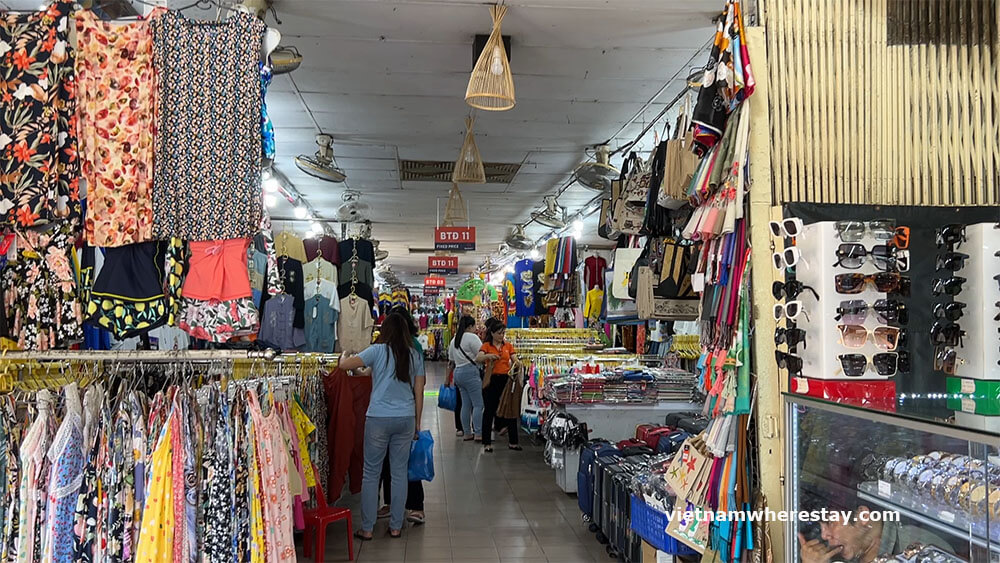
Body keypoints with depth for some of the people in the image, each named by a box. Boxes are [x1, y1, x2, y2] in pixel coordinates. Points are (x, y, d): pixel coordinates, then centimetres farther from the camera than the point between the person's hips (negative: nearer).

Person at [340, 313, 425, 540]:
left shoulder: (378, 351, -4)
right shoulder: (415, 356, 7)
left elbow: (344, 365, -10)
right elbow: (419, 392, 8)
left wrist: (345, 359, 14)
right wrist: (417, 422, 16)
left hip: (379, 419, -3)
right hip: (406, 419, 3)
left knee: (371, 473, 6)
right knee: (399, 472, 11)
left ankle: (366, 529, 11)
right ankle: (396, 527, 17)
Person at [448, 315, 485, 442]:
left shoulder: (454, 340, 17)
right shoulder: (472, 337, -8)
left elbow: (452, 360, 23)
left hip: (458, 372, 8)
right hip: (470, 372, -8)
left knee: (466, 404, 11)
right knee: (478, 404, -5)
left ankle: (467, 433, 13)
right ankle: (478, 434, -7)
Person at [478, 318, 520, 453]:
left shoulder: (508, 345, 10)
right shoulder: (487, 346, -1)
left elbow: (515, 360, 1)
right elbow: (478, 358, -18)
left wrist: (516, 363, -22)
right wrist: (488, 356, -37)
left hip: (506, 380, 3)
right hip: (492, 380, -3)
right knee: (489, 411, 4)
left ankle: (513, 442, 16)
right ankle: (487, 443, 11)